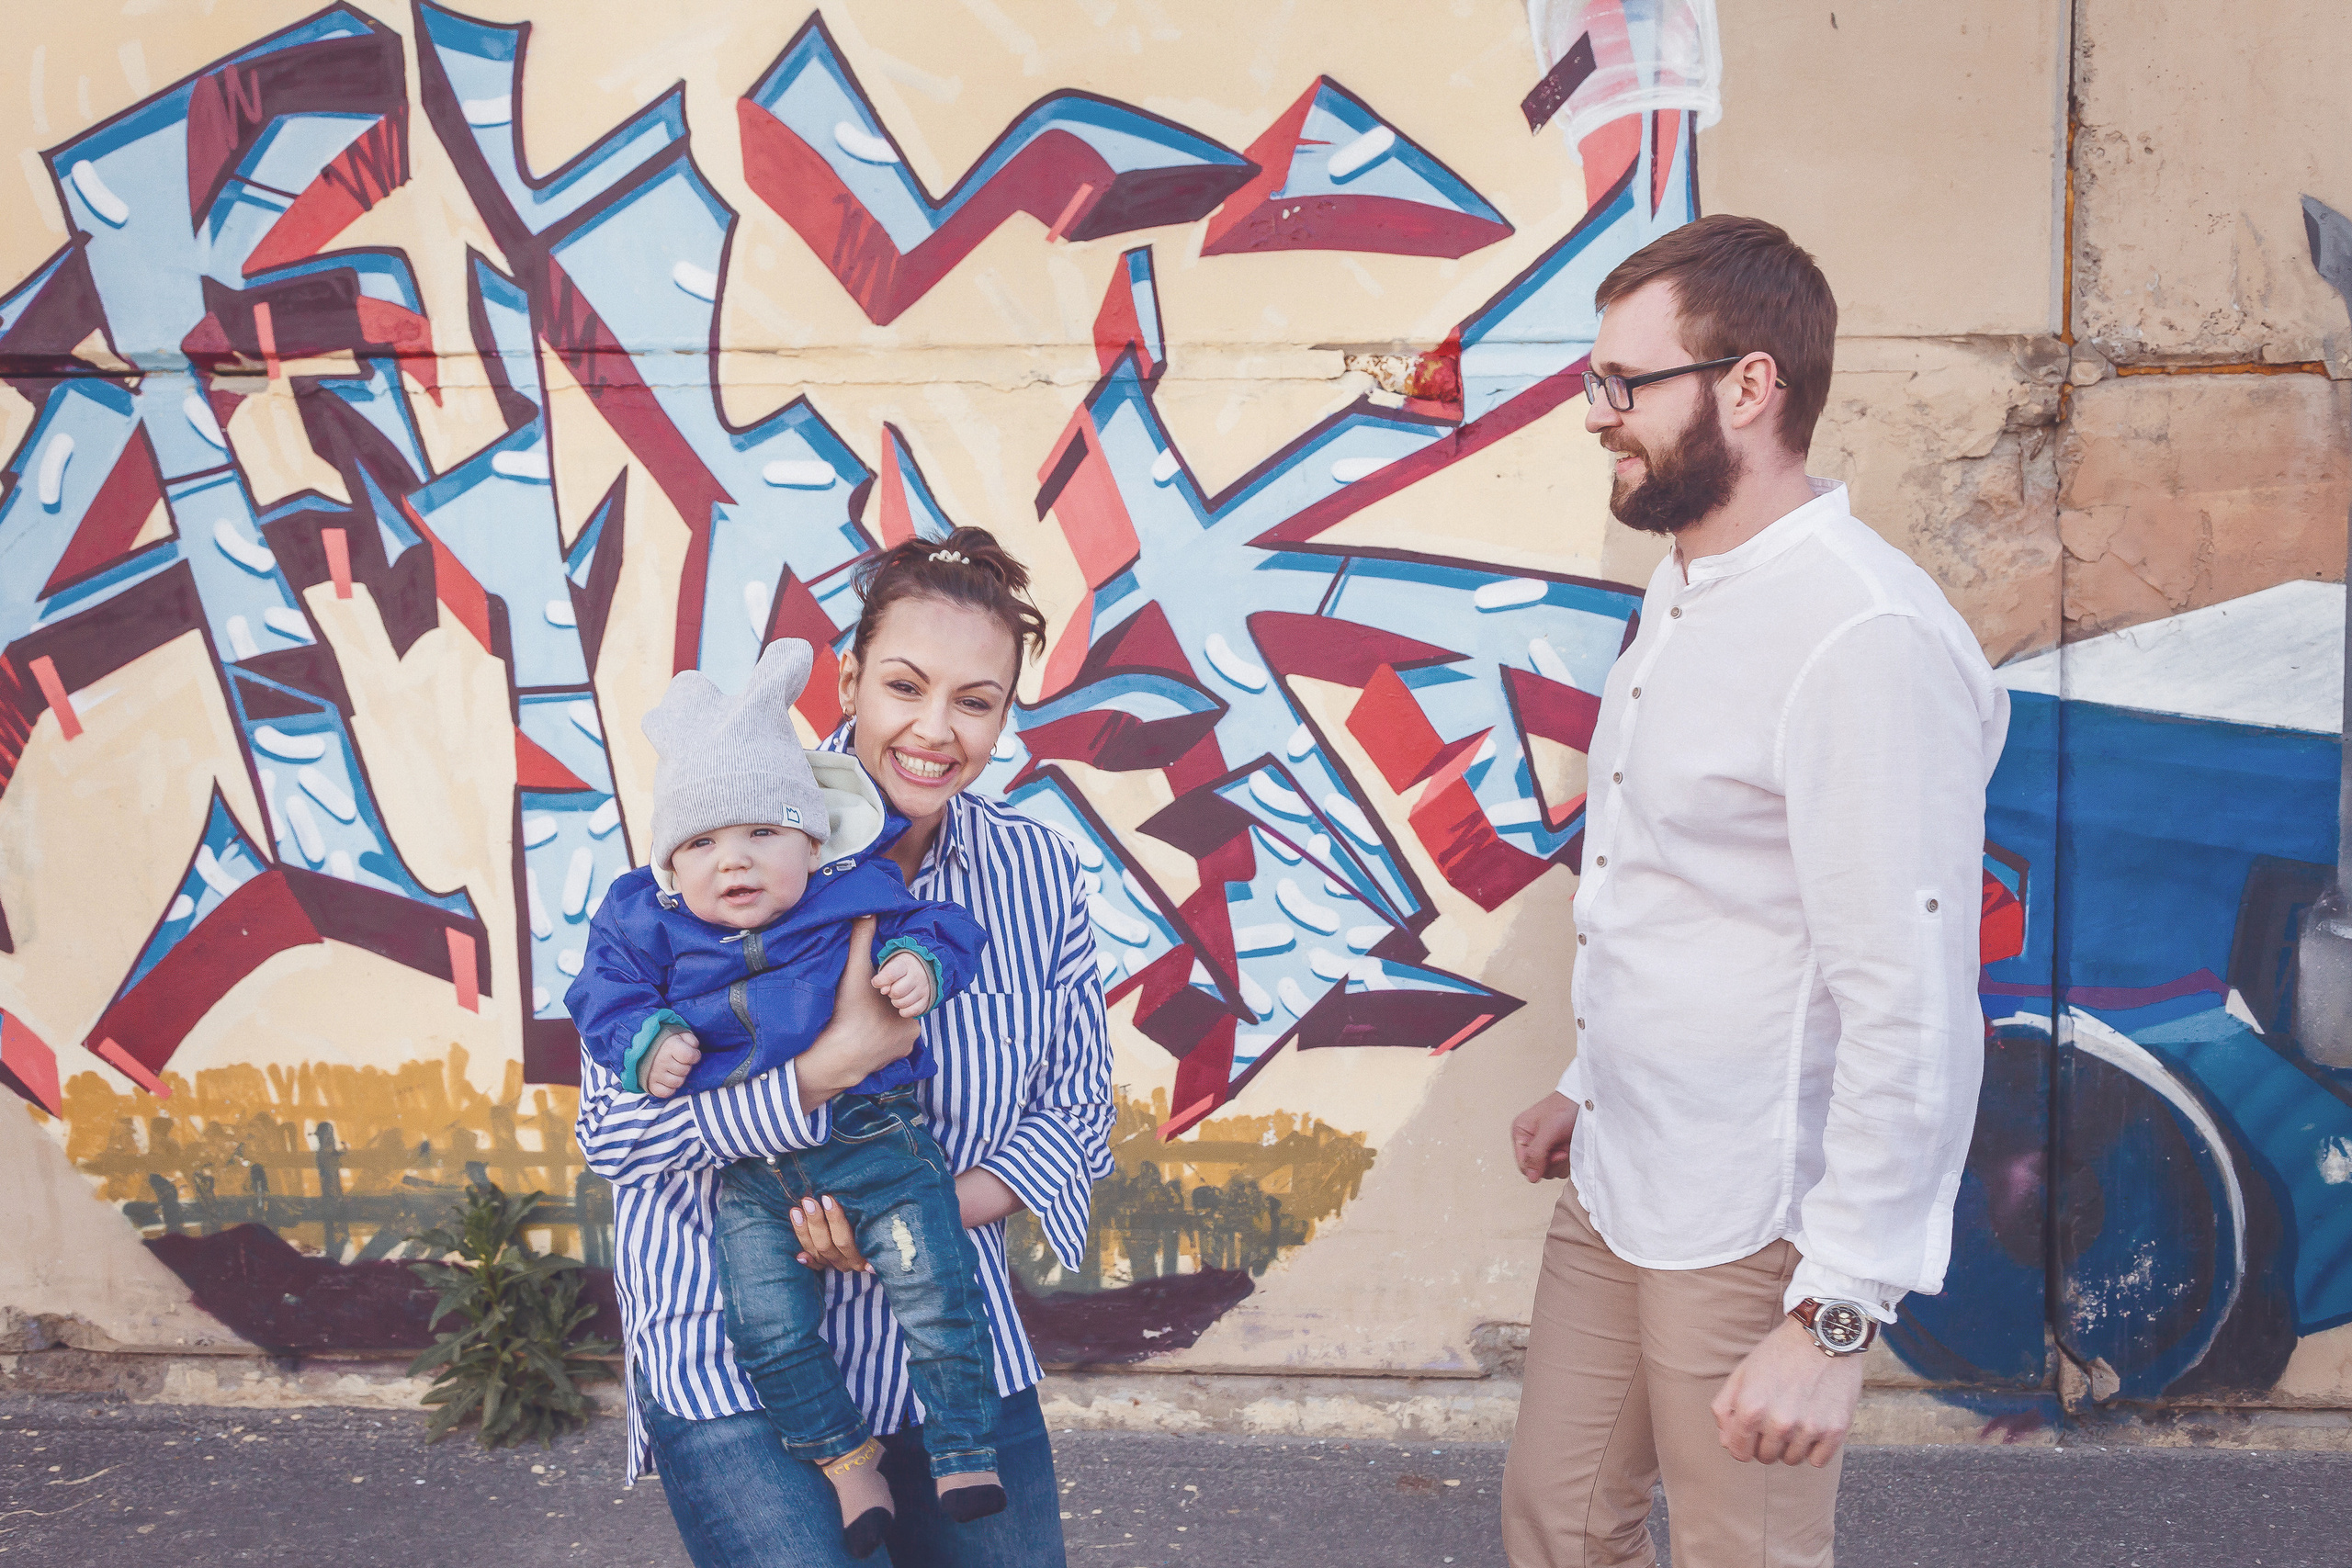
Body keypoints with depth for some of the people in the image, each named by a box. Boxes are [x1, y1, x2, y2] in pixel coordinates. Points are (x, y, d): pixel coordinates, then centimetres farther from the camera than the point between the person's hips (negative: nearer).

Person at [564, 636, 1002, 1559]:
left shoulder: (858, 891, -6)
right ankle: (846, 1460, 17)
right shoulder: (646, 922, -1)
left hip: (875, 1142, -2)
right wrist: (646, 1042, -13)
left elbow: (942, 925, 1)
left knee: (937, 1293, -7)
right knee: (768, 1328, -3)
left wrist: (919, 964, -19)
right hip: (750, 1176, 2)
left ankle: (963, 1450, 10)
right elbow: (605, 995, 5)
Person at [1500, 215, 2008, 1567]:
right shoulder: (1684, 589, 8)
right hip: (1614, 1185, 9)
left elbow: (1914, 1012, -25)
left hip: (1749, 1230, -9)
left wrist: (1839, 1316, -24)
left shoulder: (1867, 642, -23)